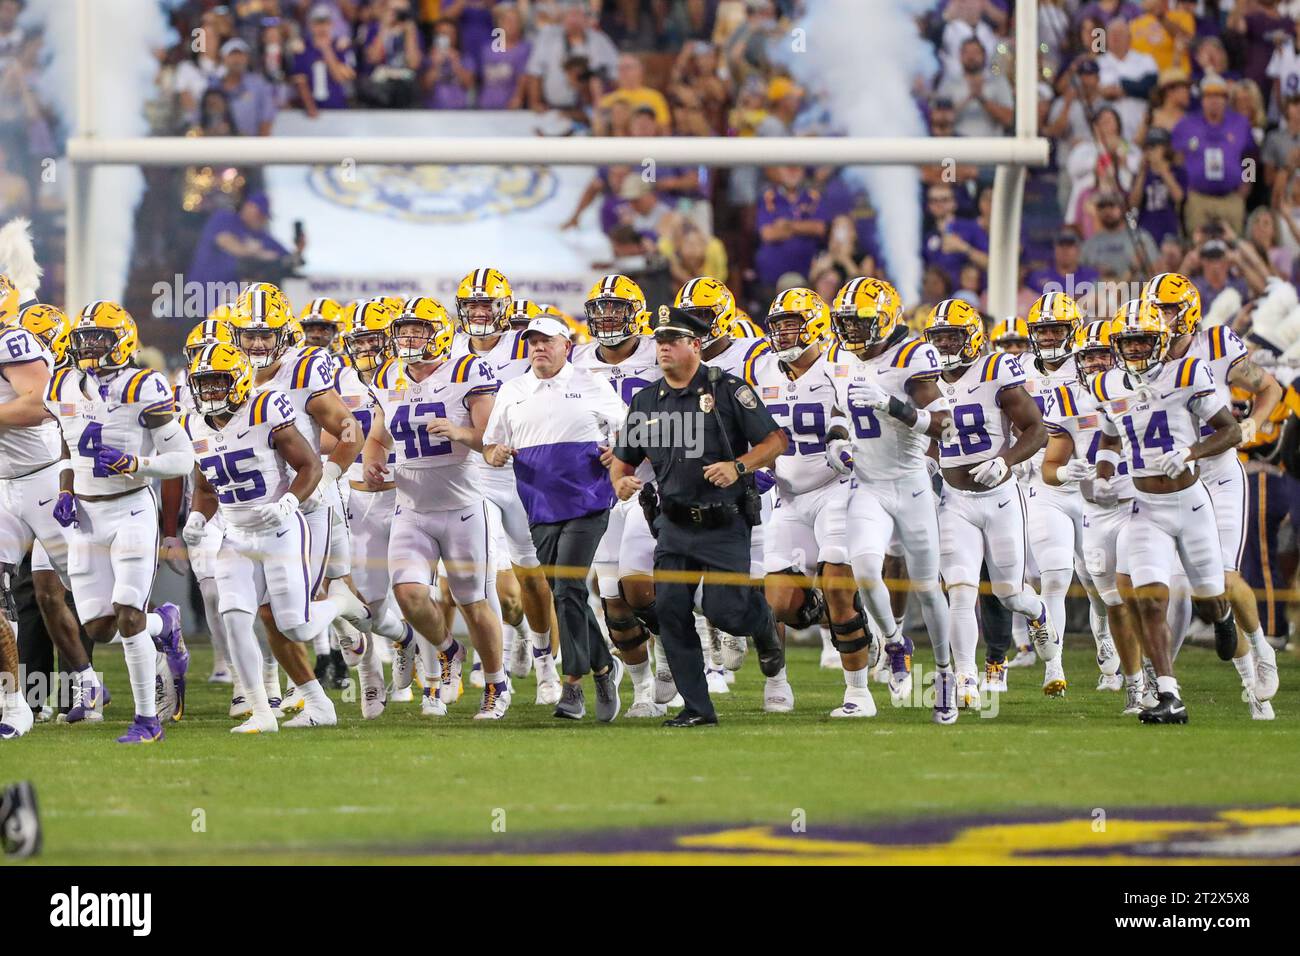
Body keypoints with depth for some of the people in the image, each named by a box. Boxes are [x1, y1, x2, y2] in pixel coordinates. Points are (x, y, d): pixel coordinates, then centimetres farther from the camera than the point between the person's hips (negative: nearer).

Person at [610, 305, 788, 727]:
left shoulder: (728, 390, -5)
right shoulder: (646, 402, 10)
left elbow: (776, 441, -6)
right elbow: (623, 457, 18)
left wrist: (738, 467, -22)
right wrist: (620, 482, -5)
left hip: (724, 526, -4)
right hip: (674, 526, 5)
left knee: (724, 610, -10)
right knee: (671, 611, -6)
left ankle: (763, 623, 28)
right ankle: (697, 707, 3)